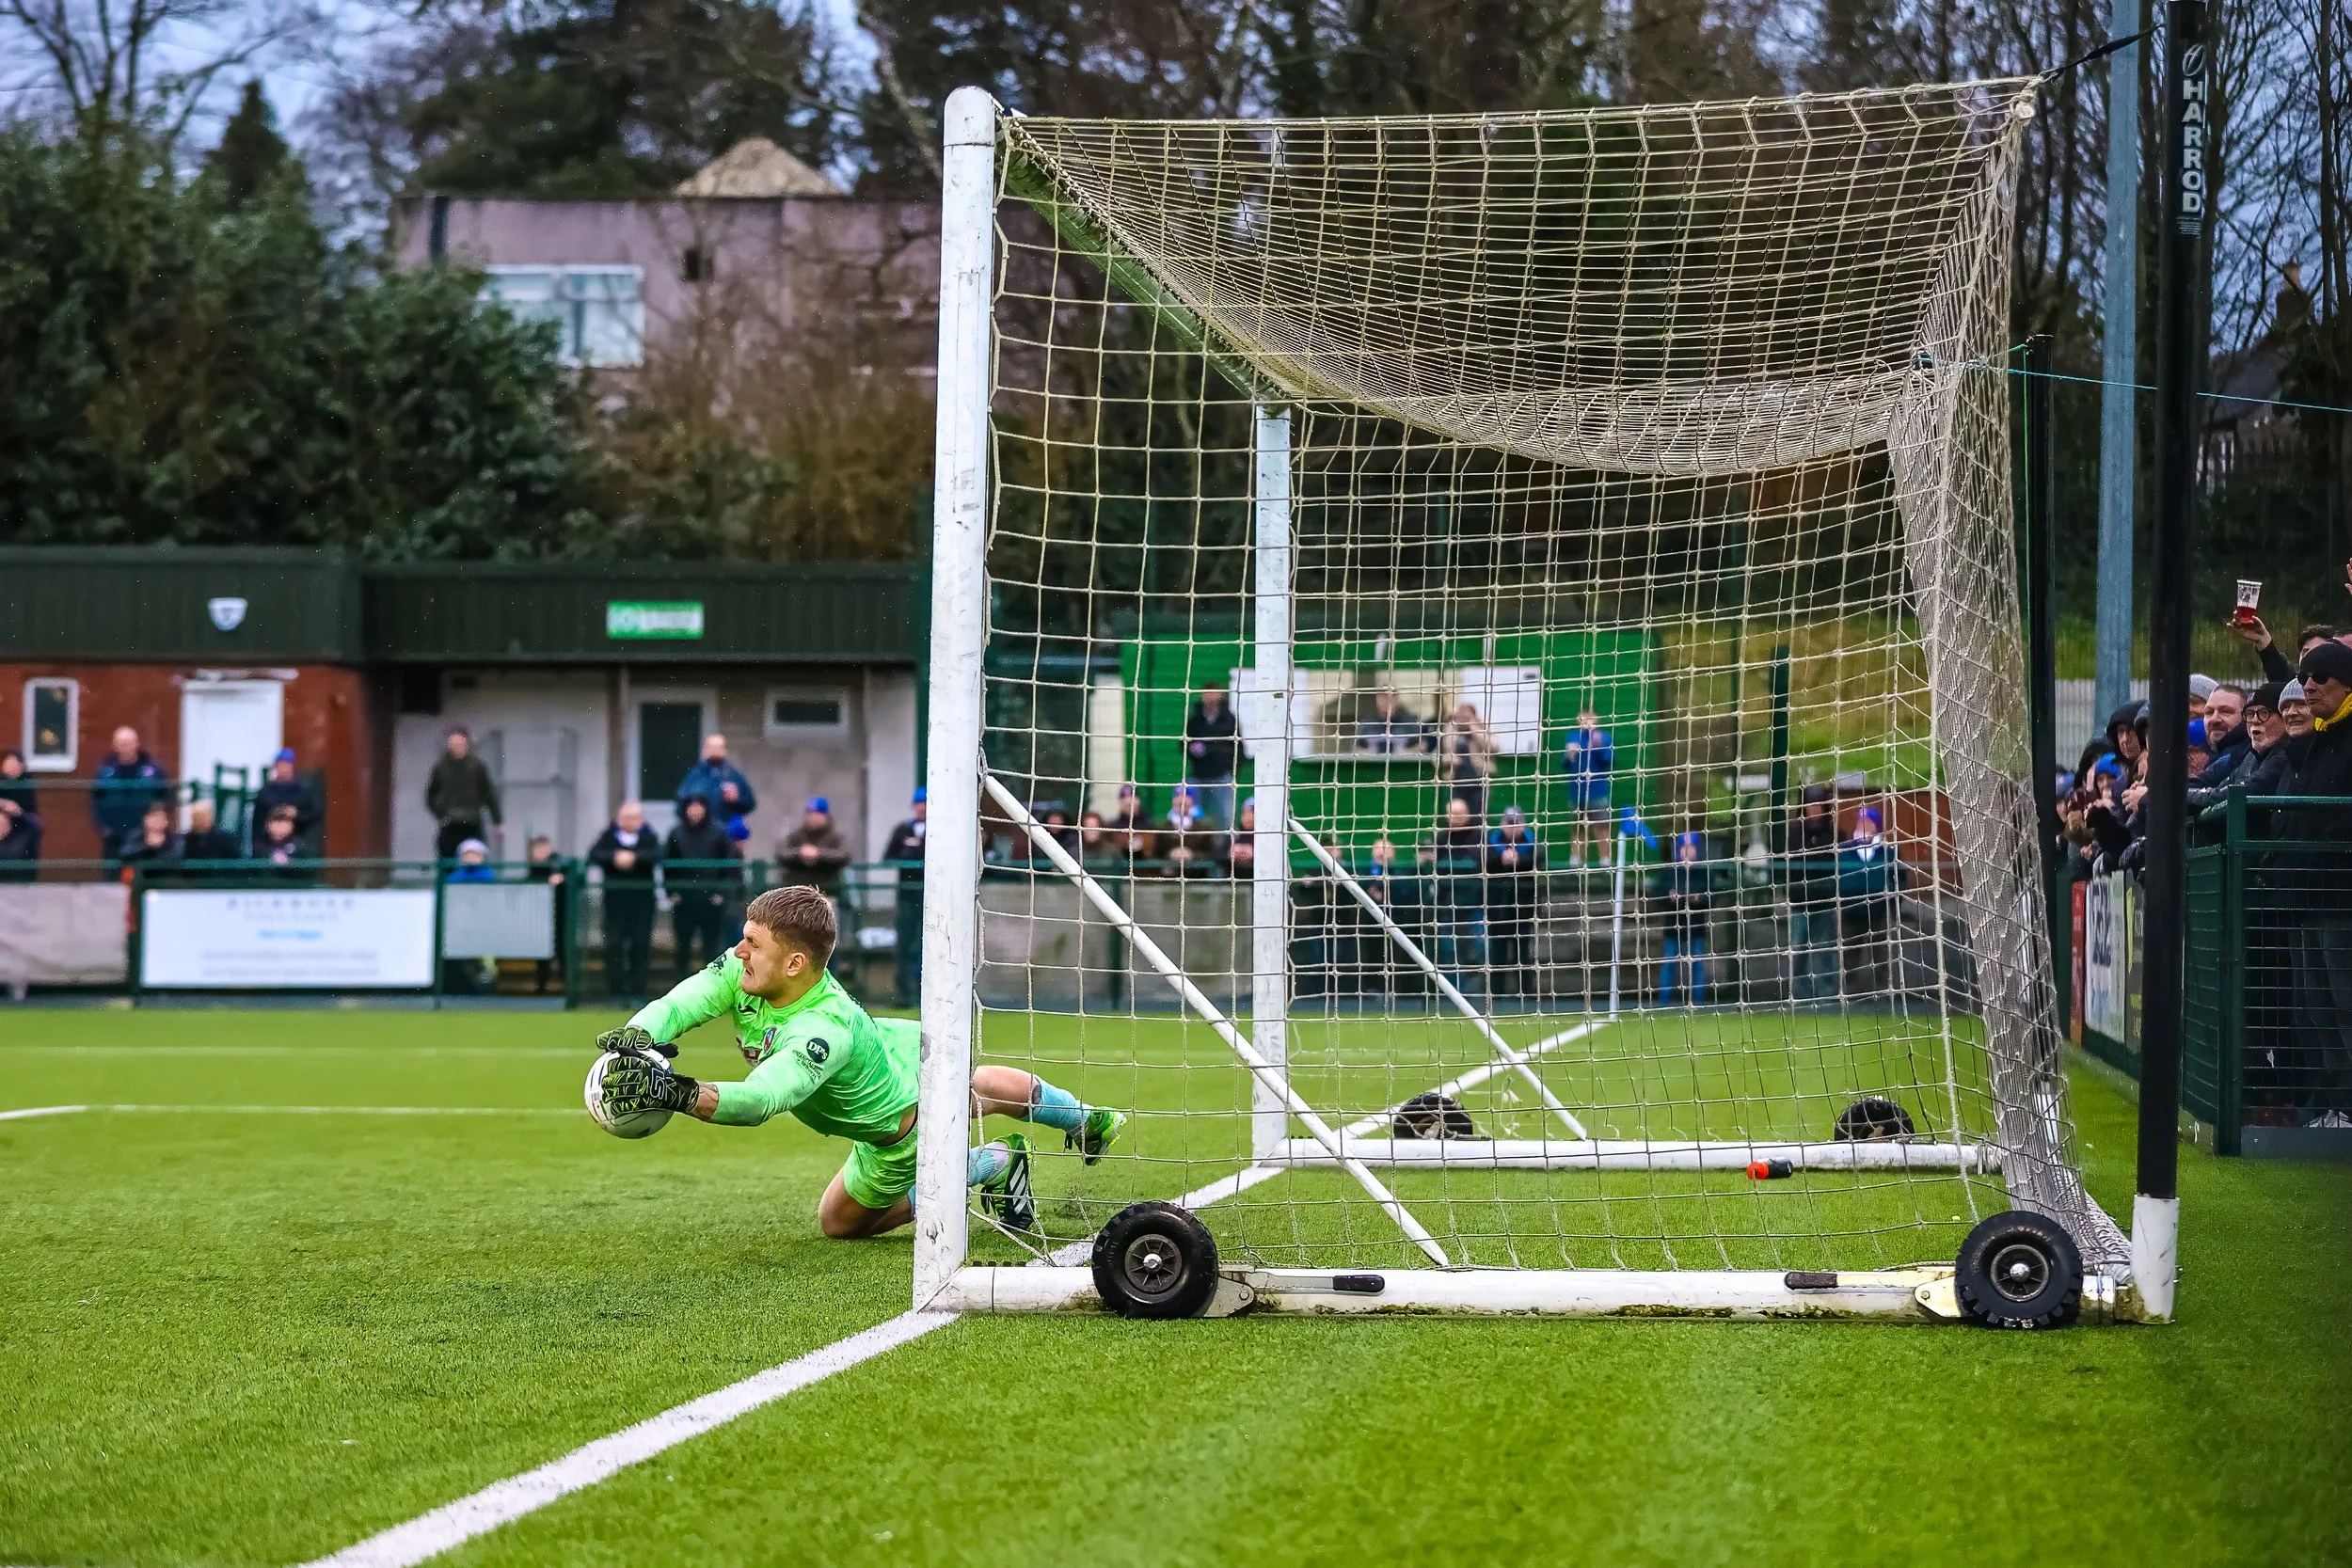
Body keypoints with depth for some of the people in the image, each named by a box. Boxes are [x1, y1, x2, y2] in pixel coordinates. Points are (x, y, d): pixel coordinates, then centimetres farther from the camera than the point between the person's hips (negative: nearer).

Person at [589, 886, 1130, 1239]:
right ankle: (1086, 1122, 62)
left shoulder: (824, 1033, -49)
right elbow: (678, 1004, -34)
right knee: (985, 1090, 34)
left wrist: (674, 1092, -73)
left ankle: (989, 1166, 23)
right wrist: (637, 1036, -55)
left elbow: (760, 1099, -61)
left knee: (839, 1221, 15)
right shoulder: (742, 973, -28)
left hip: (903, 1125, -7)